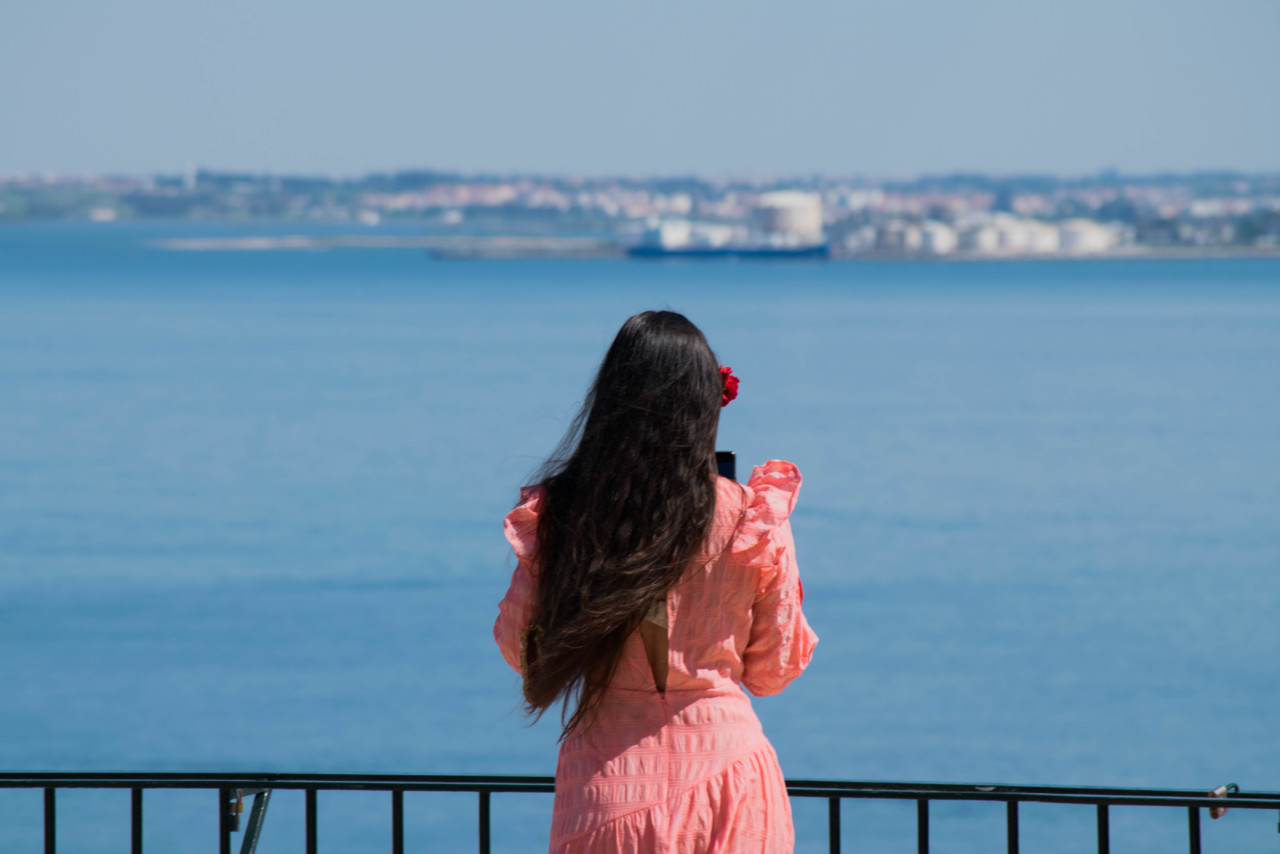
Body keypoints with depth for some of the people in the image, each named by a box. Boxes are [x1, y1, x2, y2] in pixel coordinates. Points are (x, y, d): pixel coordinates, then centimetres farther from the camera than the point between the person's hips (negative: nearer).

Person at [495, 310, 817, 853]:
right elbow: (772, 671, 4)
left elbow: (519, 651, 6)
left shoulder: (557, 516, -5)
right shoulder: (750, 521, -8)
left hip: (607, 778, 1)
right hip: (724, 763, -1)